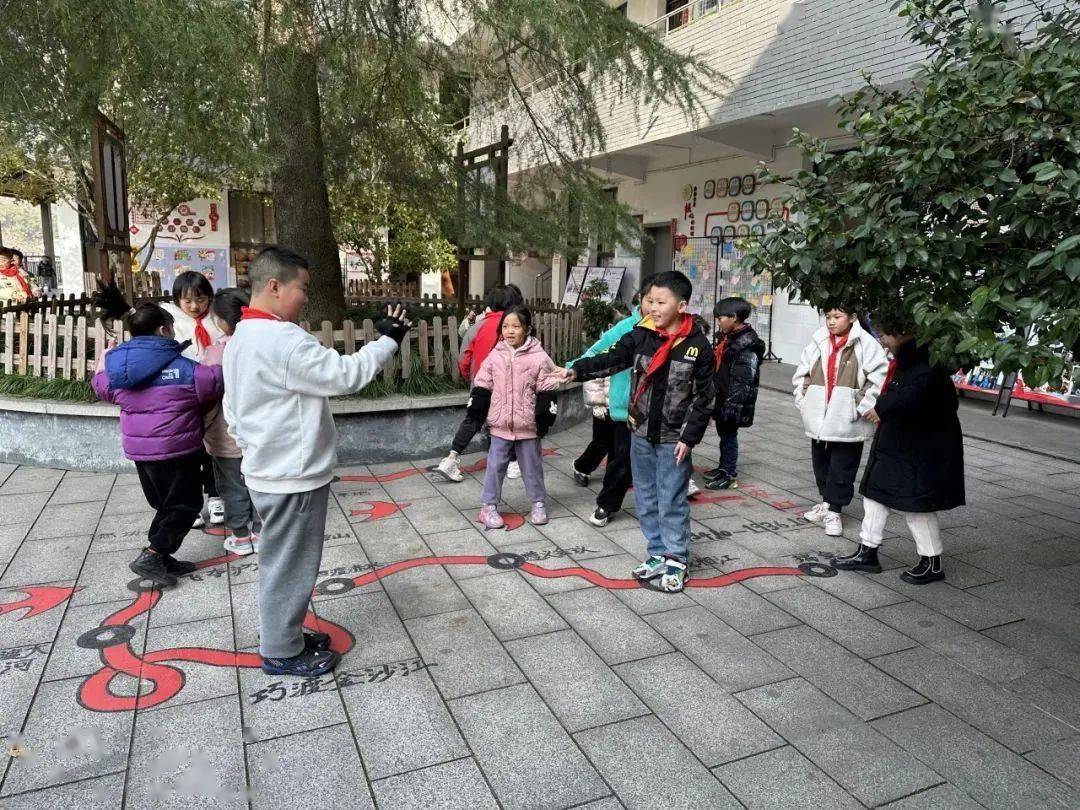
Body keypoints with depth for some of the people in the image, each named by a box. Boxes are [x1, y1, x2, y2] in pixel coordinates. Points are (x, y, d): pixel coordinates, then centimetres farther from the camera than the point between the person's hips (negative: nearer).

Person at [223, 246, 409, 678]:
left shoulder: (240, 339, 9)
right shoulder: (284, 340, -24)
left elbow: (233, 411, 15)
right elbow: (346, 375, -23)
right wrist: (387, 339, -12)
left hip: (268, 472, 10)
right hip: (293, 477, -10)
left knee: (281, 561, 21)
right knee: (289, 565, 5)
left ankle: (284, 634, 36)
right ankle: (281, 652, 20)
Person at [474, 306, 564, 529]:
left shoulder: (538, 357, -7)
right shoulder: (495, 355, 1)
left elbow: (545, 387, 0)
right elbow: (482, 385, 7)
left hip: (528, 424, -2)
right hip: (500, 423, 2)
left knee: (531, 465, 11)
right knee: (495, 466, 7)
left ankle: (539, 503, 28)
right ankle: (490, 506, 19)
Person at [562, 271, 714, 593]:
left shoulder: (698, 346, -9)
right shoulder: (640, 335, -1)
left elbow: (703, 398, -7)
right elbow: (610, 359, -8)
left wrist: (689, 438, -10)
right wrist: (576, 371, -25)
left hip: (673, 439, -4)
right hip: (641, 434, 4)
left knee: (671, 502, 2)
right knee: (646, 499, 13)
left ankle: (676, 561, 19)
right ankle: (658, 555, 29)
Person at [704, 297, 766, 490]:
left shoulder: (748, 344, -17)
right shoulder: (727, 338, 12)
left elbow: (743, 380, -20)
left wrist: (733, 404, -23)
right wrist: (716, 397, 24)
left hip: (732, 400, -8)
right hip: (721, 397, 8)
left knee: (729, 434, 0)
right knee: (723, 432, 17)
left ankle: (730, 475, 11)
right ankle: (723, 467, 31)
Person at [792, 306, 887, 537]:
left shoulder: (865, 344, -9)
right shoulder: (818, 341, 5)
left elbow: (879, 378, -12)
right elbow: (802, 373, 14)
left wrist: (861, 407, -14)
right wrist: (803, 399, 5)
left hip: (847, 421, -5)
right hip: (819, 419, 5)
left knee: (842, 468, 3)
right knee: (821, 463, 17)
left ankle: (834, 511, 14)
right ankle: (827, 501, 35)